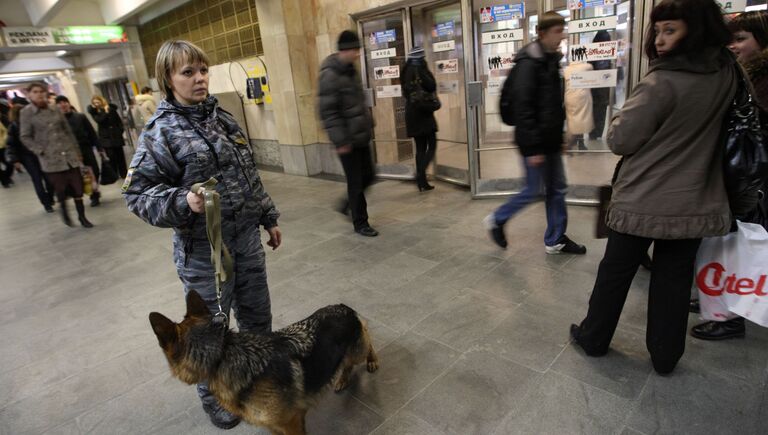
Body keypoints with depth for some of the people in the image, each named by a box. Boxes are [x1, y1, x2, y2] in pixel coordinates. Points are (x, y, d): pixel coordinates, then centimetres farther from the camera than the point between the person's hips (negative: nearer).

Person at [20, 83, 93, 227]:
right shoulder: (26, 112, -1)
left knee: (78, 187, 1)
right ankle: (64, 210, 28)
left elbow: (68, 131, 12)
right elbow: (25, 137, 0)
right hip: (51, 158, -3)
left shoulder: (55, 110, 8)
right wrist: (41, 151, -10)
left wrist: (76, 150, 9)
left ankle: (82, 216, 13)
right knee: (60, 189, 0)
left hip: (69, 154, 3)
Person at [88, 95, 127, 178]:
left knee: (120, 155, 6)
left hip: (116, 135, 2)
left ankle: (124, 174, 16)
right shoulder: (94, 112, 4)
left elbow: (119, 120, 9)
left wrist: (120, 130, 0)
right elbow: (99, 120, -14)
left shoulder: (111, 108, 6)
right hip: (106, 137, -2)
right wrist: (105, 112, -19)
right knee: (111, 156, -8)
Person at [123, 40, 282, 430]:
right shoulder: (160, 130, -11)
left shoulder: (223, 118, 7)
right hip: (202, 248, -5)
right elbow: (137, 192, -11)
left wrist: (269, 218, 15)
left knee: (258, 315, 19)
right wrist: (183, 202, -29)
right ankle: (212, 395, 36)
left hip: (247, 238, 6)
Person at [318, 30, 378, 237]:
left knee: (368, 176, 14)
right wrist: (340, 140, -20)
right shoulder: (329, 75, -16)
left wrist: (368, 124, 18)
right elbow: (327, 111, -19)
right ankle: (360, 223, 16)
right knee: (356, 182, 1)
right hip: (348, 139, -8)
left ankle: (349, 203, 36)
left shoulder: (350, 69, 11)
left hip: (361, 135, 8)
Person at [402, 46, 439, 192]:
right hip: (423, 111, -6)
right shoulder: (421, 70, -10)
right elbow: (432, 87, -10)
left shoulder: (406, 71, 9)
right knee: (432, 145, 1)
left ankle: (422, 182, 10)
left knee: (420, 148, 10)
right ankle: (420, 173, -17)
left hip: (411, 113, 6)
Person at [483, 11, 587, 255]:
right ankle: (496, 220, 21)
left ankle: (555, 240, 22)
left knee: (557, 189, 11)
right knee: (533, 191, 1)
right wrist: (532, 147, -21)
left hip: (550, 139, 9)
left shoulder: (552, 59, 12)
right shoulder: (529, 62, -15)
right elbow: (523, 108, -21)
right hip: (535, 142, -9)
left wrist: (559, 136, 16)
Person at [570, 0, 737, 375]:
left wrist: (633, 111, 3)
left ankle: (593, 338, 29)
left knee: (615, 273, 11)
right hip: (693, 204, 5)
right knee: (674, 281, 15)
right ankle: (665, 356, 28)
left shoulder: (663, 82, -19)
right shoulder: (727, 75, 0)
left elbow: (619, 140, -13)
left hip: (641, 201, -5)